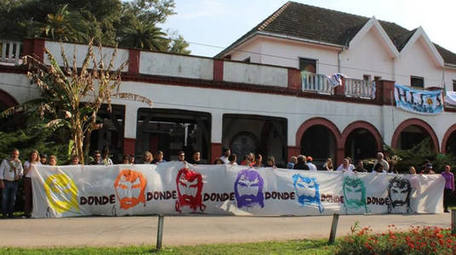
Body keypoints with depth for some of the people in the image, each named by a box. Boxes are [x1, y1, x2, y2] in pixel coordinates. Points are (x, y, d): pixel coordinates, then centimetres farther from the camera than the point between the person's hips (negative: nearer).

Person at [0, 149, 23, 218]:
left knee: (13, 199, 5)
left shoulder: (19, 162, 9)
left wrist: (19, 175, -5)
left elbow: (21, 171, 17)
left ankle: (10, 213, 15)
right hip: (6, 182, -3)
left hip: (15, 182, 3)